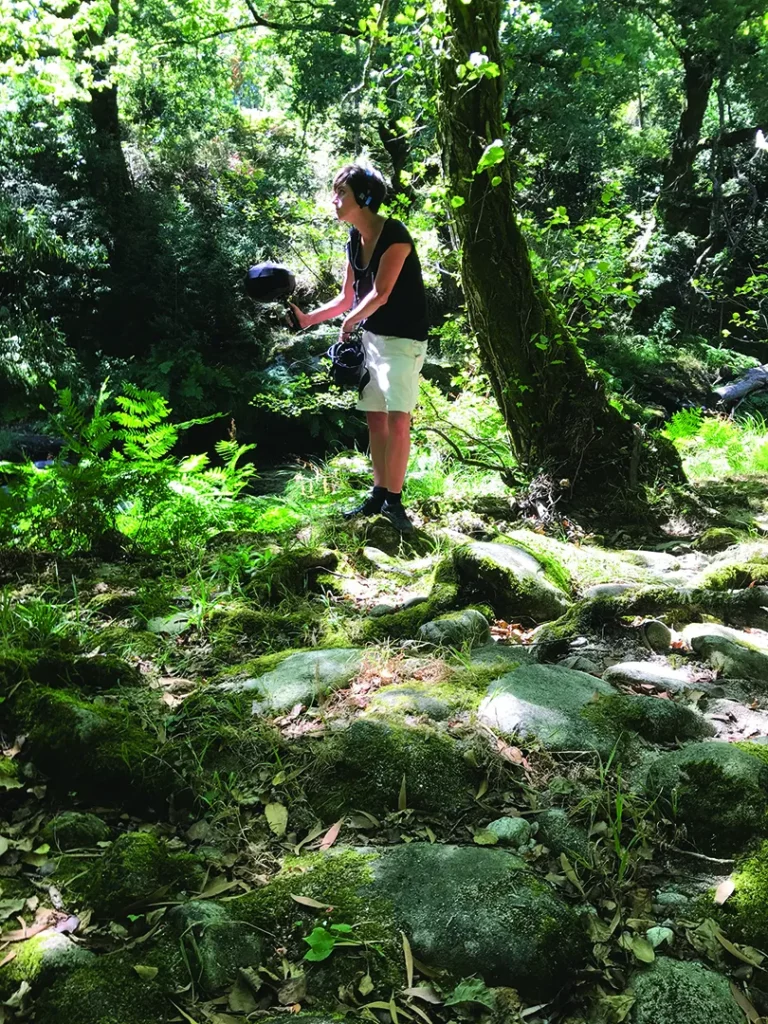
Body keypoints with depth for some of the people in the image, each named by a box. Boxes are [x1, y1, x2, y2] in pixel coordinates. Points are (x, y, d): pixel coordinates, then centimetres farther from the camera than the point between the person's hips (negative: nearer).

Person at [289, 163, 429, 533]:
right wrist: (307, 319, 6)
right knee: (375, 419, 8)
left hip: (402, 339, -8)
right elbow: (347, 299, 15)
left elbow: (380, 295, -17)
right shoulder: (354, 242, 8)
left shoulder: (394, 235, -16)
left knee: (397, 421, -13)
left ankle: (393, 501, -6)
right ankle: (378, 495, 16)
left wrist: (350, 322, -3)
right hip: (371, 337, 8)